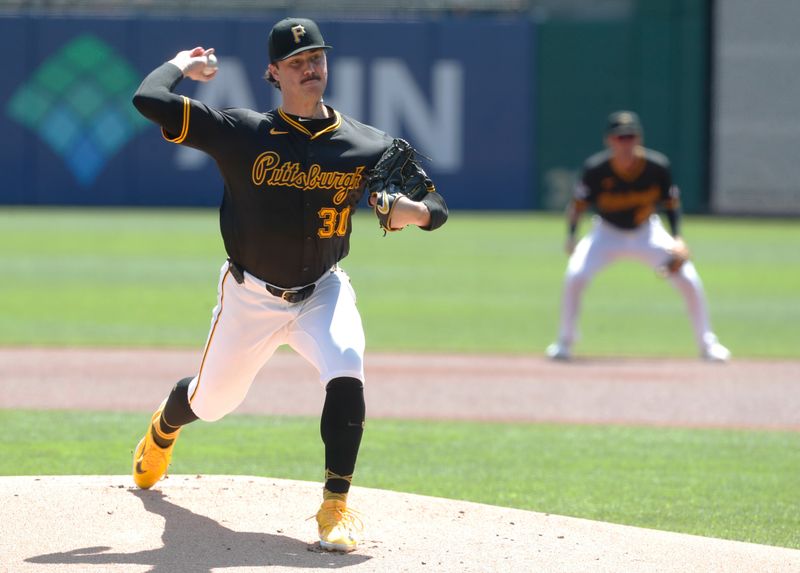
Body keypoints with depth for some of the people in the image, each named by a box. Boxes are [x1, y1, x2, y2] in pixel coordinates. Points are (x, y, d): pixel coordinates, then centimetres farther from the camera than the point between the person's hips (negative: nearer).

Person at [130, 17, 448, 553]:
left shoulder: (369, 147, -8)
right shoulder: (244, 134, -13)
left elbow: (437, 204, -4)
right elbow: (149, 100, -20)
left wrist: (414, 212, -27)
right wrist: (183, 65, -1)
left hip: (323, 292, 0)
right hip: (251, 296, 0)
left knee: (346, 374, -29)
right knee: (211, 399, 14)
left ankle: (336, 507, -21)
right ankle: (163, 430, 53)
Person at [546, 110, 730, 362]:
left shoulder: (657, 166, -21)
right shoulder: (596, 169, -24)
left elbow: (671, 202, -6)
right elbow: (578, 204, -13)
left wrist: (677, 238, -17)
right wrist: (571, 237, -26)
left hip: (647, 232, 1)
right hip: (607, 233, -1)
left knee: (689, 279, -13)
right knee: (575, 275, -23)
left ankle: (707, 343, 7)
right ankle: (565, 342, -2)